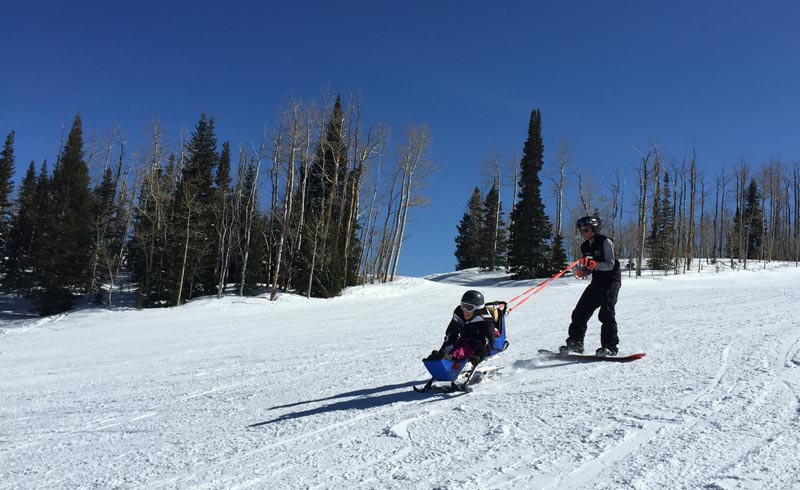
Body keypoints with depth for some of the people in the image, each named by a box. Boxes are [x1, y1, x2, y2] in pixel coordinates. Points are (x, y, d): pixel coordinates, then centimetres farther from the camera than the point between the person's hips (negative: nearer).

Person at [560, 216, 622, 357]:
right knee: (580, 311, 2)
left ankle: (610, 347, -15)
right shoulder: (585, 247, 10)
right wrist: (580, 271, -8)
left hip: (611, 280, -7)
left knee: (606, 312, -18)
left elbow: (610, 264, -18)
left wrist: (595, 264, -33)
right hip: (597, 282, 7)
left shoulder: (605, 242, -10)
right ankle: (575, 343, 8)